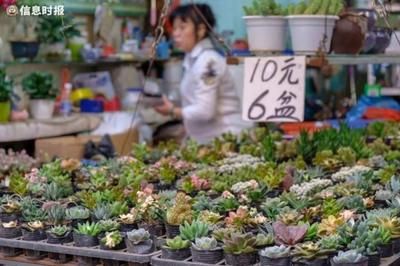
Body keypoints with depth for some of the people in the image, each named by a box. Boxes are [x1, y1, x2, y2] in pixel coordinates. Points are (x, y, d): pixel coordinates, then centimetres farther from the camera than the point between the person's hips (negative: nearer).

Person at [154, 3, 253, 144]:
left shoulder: (207, 61, -17)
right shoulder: (192, 59, 12)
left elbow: (204, 111, -22)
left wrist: (173, 111, -8)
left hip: (228, 138, -9)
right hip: (212, 139, 9)